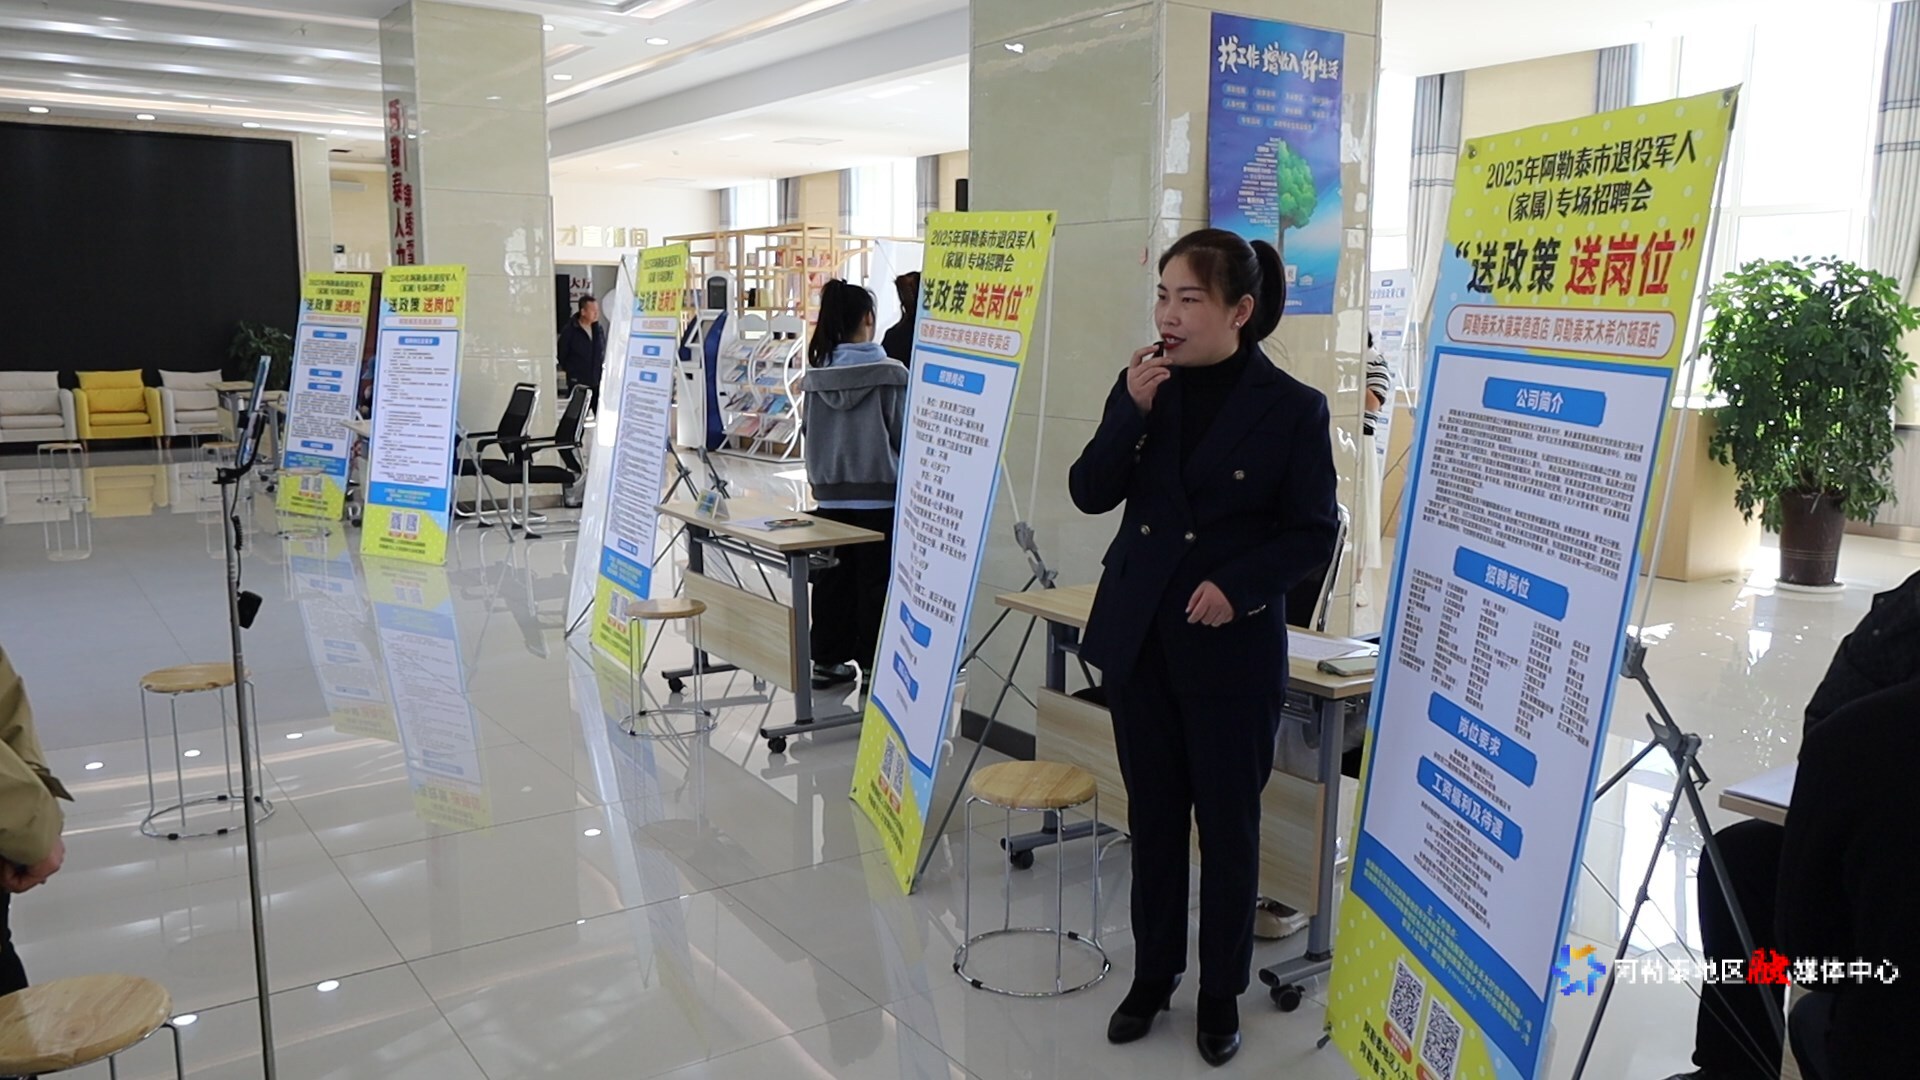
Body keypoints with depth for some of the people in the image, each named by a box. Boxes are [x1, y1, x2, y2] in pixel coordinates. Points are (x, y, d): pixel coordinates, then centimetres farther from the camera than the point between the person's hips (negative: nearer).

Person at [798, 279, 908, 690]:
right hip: (880, 494, -4)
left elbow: (807, 427, 8)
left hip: (831, 494, 4)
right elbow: (904, 434, -8)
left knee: (832, 578, 13)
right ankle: (873, 665, 9)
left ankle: (827, 659, 21)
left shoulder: (815, 374, -1)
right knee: (876, 580, 4)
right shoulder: (890, 375, -13)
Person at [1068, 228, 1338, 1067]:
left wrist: (1237, 584, -20)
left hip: (1233, 647, -4)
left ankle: (1222, 992, 26)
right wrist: (1133, 410, -15)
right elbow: (1090, 494, -1)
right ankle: (1153, 974, 31)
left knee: (1228, 822, 9)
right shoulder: (1144, 386, 3)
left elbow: (1313, 534, -5)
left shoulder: (1292, 408, -8)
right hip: (1137, 637, 4)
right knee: (1152, 813, 14)